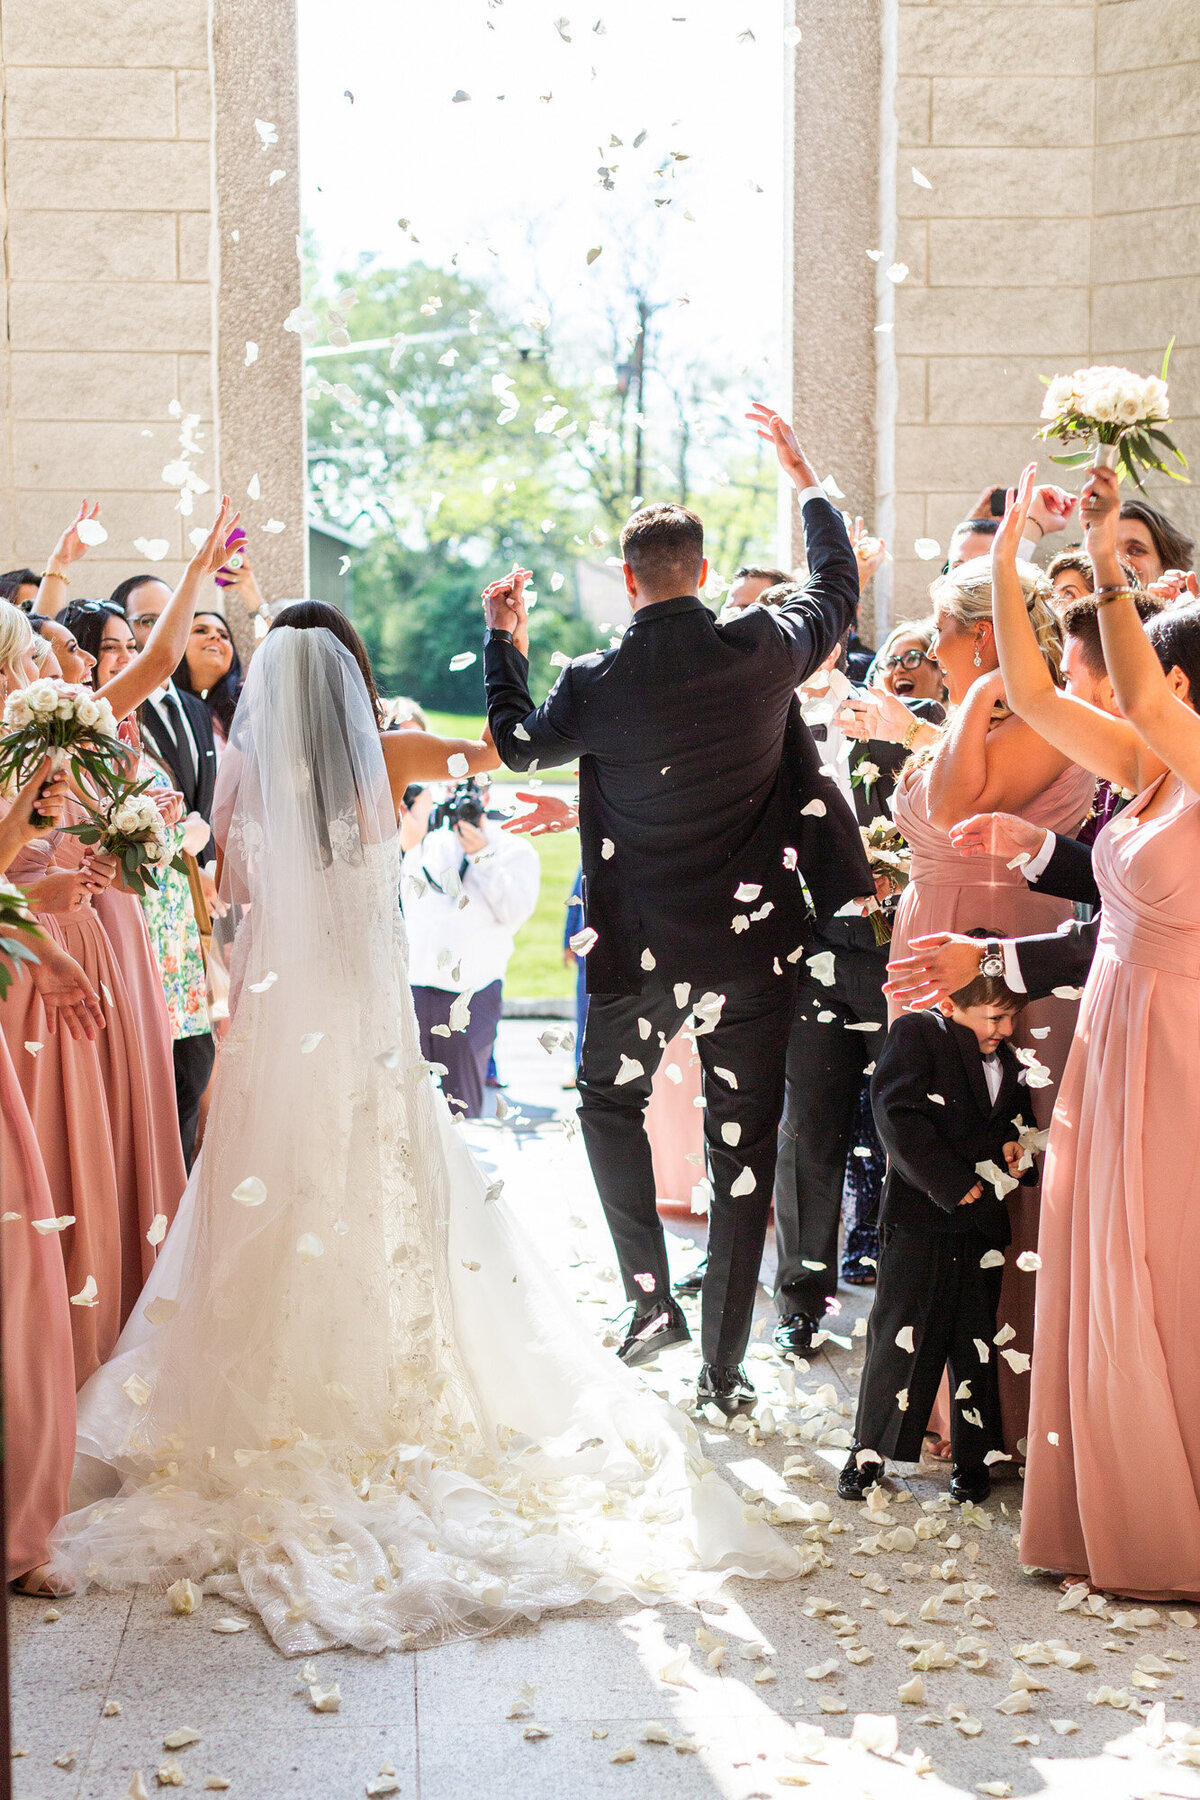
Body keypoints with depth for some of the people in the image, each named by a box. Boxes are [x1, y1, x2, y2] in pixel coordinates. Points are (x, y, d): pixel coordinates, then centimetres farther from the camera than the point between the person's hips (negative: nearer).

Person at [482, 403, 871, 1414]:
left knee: (611, 1104, 25)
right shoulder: (763, 651, -9)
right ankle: (723, 1369, 13)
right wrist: (805, 479, 24)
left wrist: (503, 639, 22)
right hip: (756, 949, 1)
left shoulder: (597, 685, -11)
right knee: (743, 1150, 8)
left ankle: (652, 1297, 16)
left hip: (642, 952, -1)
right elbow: (839, 591, 13)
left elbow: (517, 741, 10)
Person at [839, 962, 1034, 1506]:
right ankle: (869, 1451, 11)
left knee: (977, 1338, 8)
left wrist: (1011, 1144, 3)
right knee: (900, 1333, -2)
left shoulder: (1006, 1059, 13)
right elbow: (898, 1115, -16)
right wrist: (956, 1186, -18)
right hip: (919, 1218, -5)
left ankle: (973, 1456, 19)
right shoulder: (916, 1033, -7)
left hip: (982, 1219, 5)